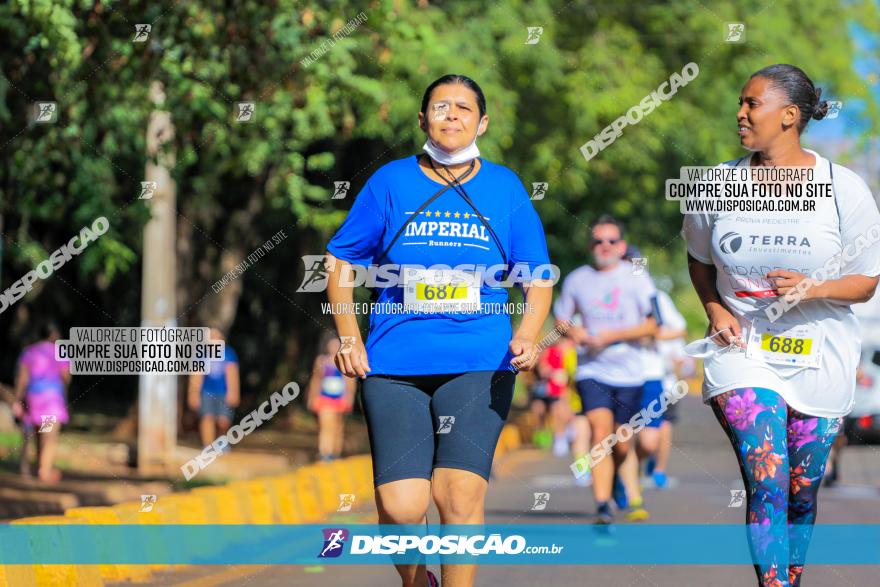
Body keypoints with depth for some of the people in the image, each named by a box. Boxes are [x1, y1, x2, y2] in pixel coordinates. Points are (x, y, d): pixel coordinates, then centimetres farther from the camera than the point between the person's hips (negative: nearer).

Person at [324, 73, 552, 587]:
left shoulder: (505, 187, 8)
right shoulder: (392, 182, 7)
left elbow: (538, 276, 11)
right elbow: (341, 261, 12)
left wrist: (528, 335, -8)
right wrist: (350, 338, 0)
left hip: (479, 366, 0)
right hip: (394, 366, 0)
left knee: (460, 493, -16)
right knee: (401, 507, -8)